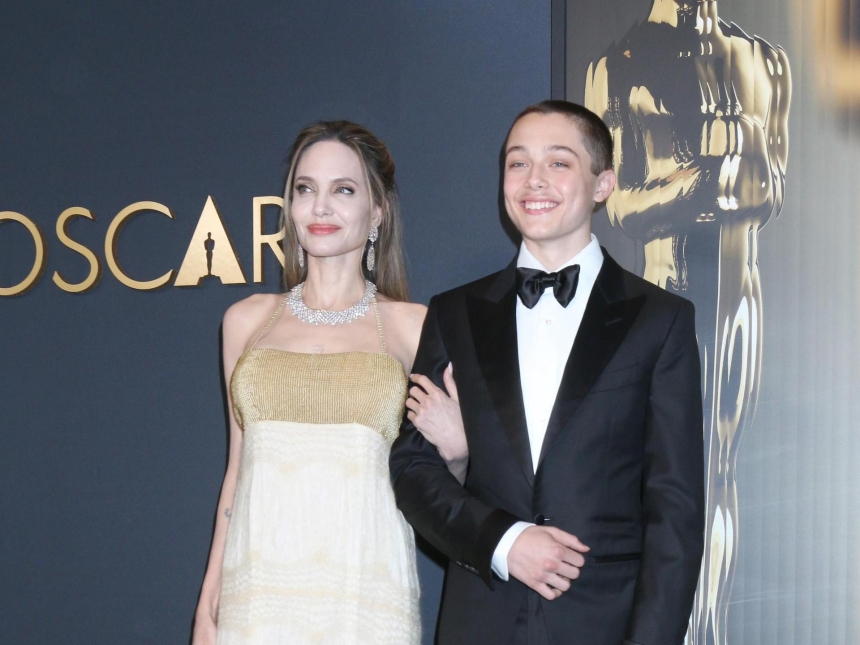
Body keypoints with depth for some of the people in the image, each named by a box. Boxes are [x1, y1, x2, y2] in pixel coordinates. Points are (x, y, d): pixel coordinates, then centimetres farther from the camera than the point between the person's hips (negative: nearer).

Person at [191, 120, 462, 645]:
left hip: (364, 594, -2)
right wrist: (209, 599, 9)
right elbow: (238, 468, 13)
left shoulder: (414, 327, 1)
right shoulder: (247, 320, 9)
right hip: (257, 590, 2)